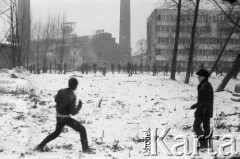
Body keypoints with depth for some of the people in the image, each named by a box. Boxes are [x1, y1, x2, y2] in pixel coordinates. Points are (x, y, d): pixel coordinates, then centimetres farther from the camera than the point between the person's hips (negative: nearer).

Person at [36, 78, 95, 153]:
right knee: (82, 129, 7)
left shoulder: (61, 91, -8)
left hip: (59, 117, 7)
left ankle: (40, 146, 26)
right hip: (66, 118, -6)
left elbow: (56, 100, 12)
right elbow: (73, 112, -22)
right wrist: (79, 106, -6)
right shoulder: (72, 97, -26)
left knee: (57, 133, 28)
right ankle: (85, 148, 8)